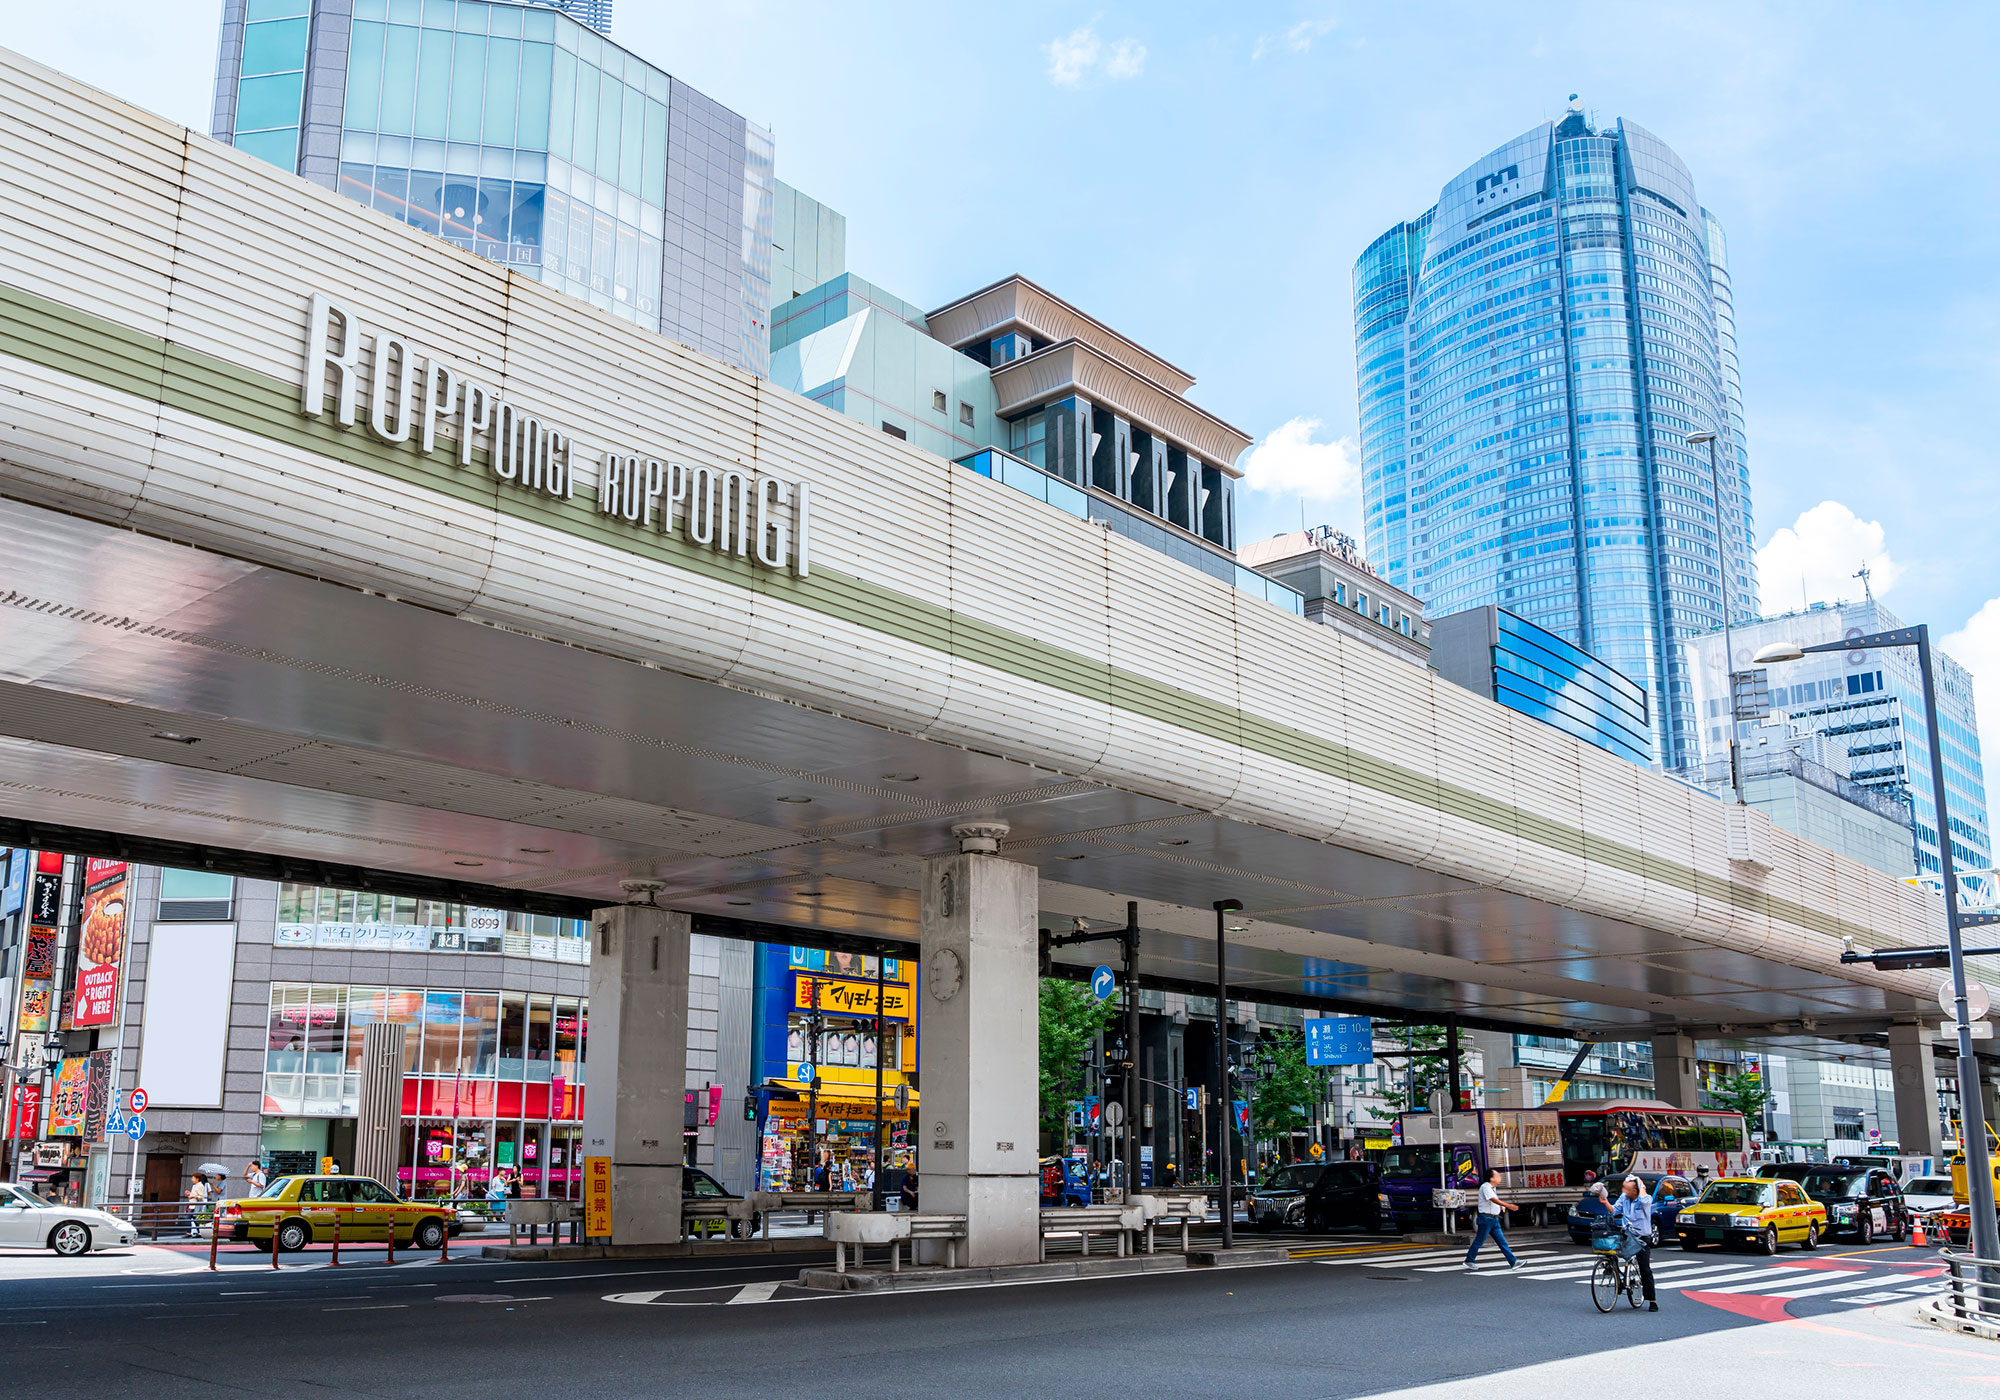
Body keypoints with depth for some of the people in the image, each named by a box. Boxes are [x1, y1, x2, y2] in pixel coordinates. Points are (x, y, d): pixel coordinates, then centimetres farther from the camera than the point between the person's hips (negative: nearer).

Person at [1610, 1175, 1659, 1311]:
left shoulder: (1647, 1198, -8)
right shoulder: (1623, 1198, 5)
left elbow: (1643, 1201, -32)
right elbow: (1614, 1212, 5)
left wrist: (1641, 1186, -18)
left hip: (1642, 1238, -4)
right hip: (1627, 1236, 4)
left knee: (1645, 1269, -4)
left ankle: (1652, 1301, 2)